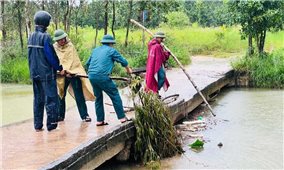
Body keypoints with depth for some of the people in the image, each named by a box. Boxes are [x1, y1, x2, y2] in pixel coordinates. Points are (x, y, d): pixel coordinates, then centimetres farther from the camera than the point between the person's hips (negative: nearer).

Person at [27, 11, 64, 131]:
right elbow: (51, 55, -17)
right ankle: (51, 125, 3)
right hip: (46, 73, -8)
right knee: (51, 98, 0)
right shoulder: (45, 37, -15)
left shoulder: (31, 37, 10)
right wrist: (59, 68, -6)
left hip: (34, 73, 8)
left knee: (38, 99, 13)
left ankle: (38, 125, 16)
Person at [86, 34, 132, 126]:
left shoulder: (95, 50, 22)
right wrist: (128, 70, 32)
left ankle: (99, 120, 17)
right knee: (115, 95, 2)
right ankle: (122, 117, 1)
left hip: (91, 76, 7)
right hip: (102, 76, -7)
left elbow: (88, 63, 32)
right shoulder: (111, 50, 5)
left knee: (98, 97, 16)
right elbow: (123, 61, 13)